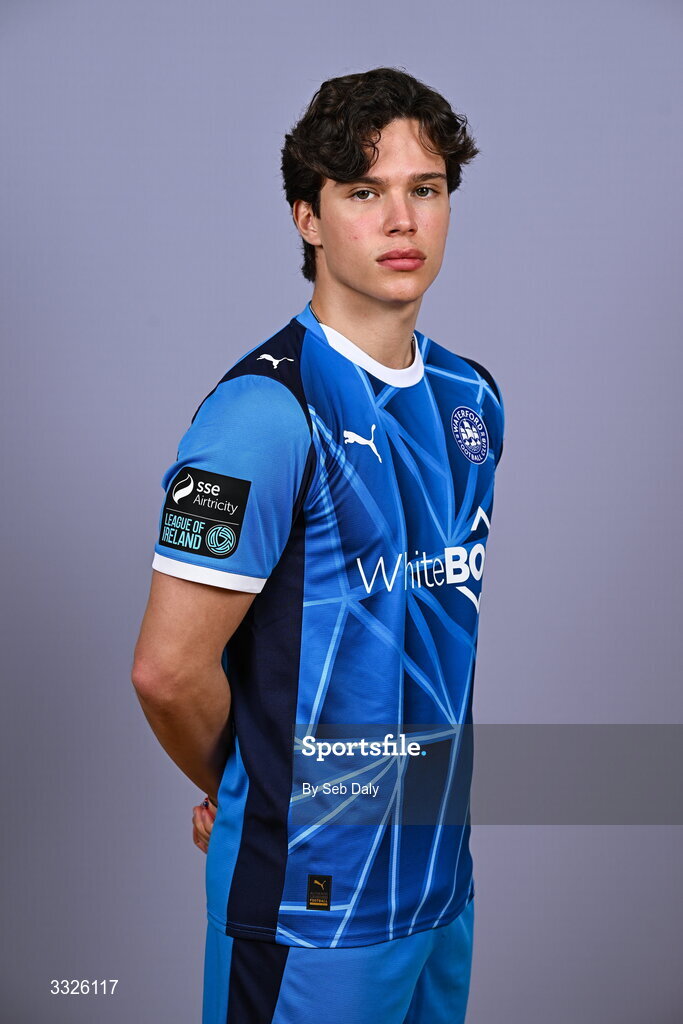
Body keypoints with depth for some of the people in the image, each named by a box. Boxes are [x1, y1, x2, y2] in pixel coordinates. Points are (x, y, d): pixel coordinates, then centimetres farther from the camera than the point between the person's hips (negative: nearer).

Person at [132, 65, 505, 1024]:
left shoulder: (471, 395, 5)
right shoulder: (268, 409, -20)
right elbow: (169, 668, -19)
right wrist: (245, 792, -3)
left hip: (444, 868, 7)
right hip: (314, 893, -7)